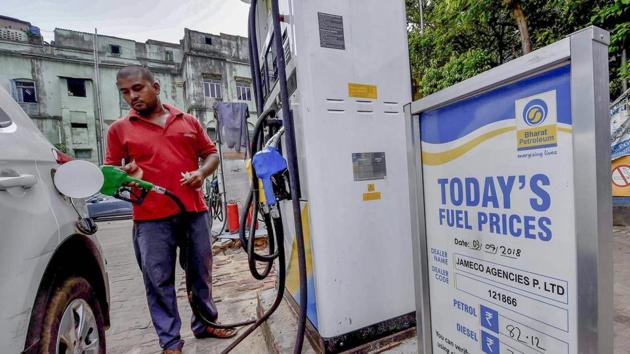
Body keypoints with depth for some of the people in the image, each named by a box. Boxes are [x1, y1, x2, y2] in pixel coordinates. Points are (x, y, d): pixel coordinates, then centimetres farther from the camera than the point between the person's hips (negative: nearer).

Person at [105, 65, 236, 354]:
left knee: (200, 272, 14)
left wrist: (202, 172, -7)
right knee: (159, 280, 7)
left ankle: (205, 323, 34)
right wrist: (125, 173, -14)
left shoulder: (188, 121, 10)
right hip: (151, 218, -1)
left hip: (194, 211, 2)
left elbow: (212, 153, 12)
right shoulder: (119, 129, 7)